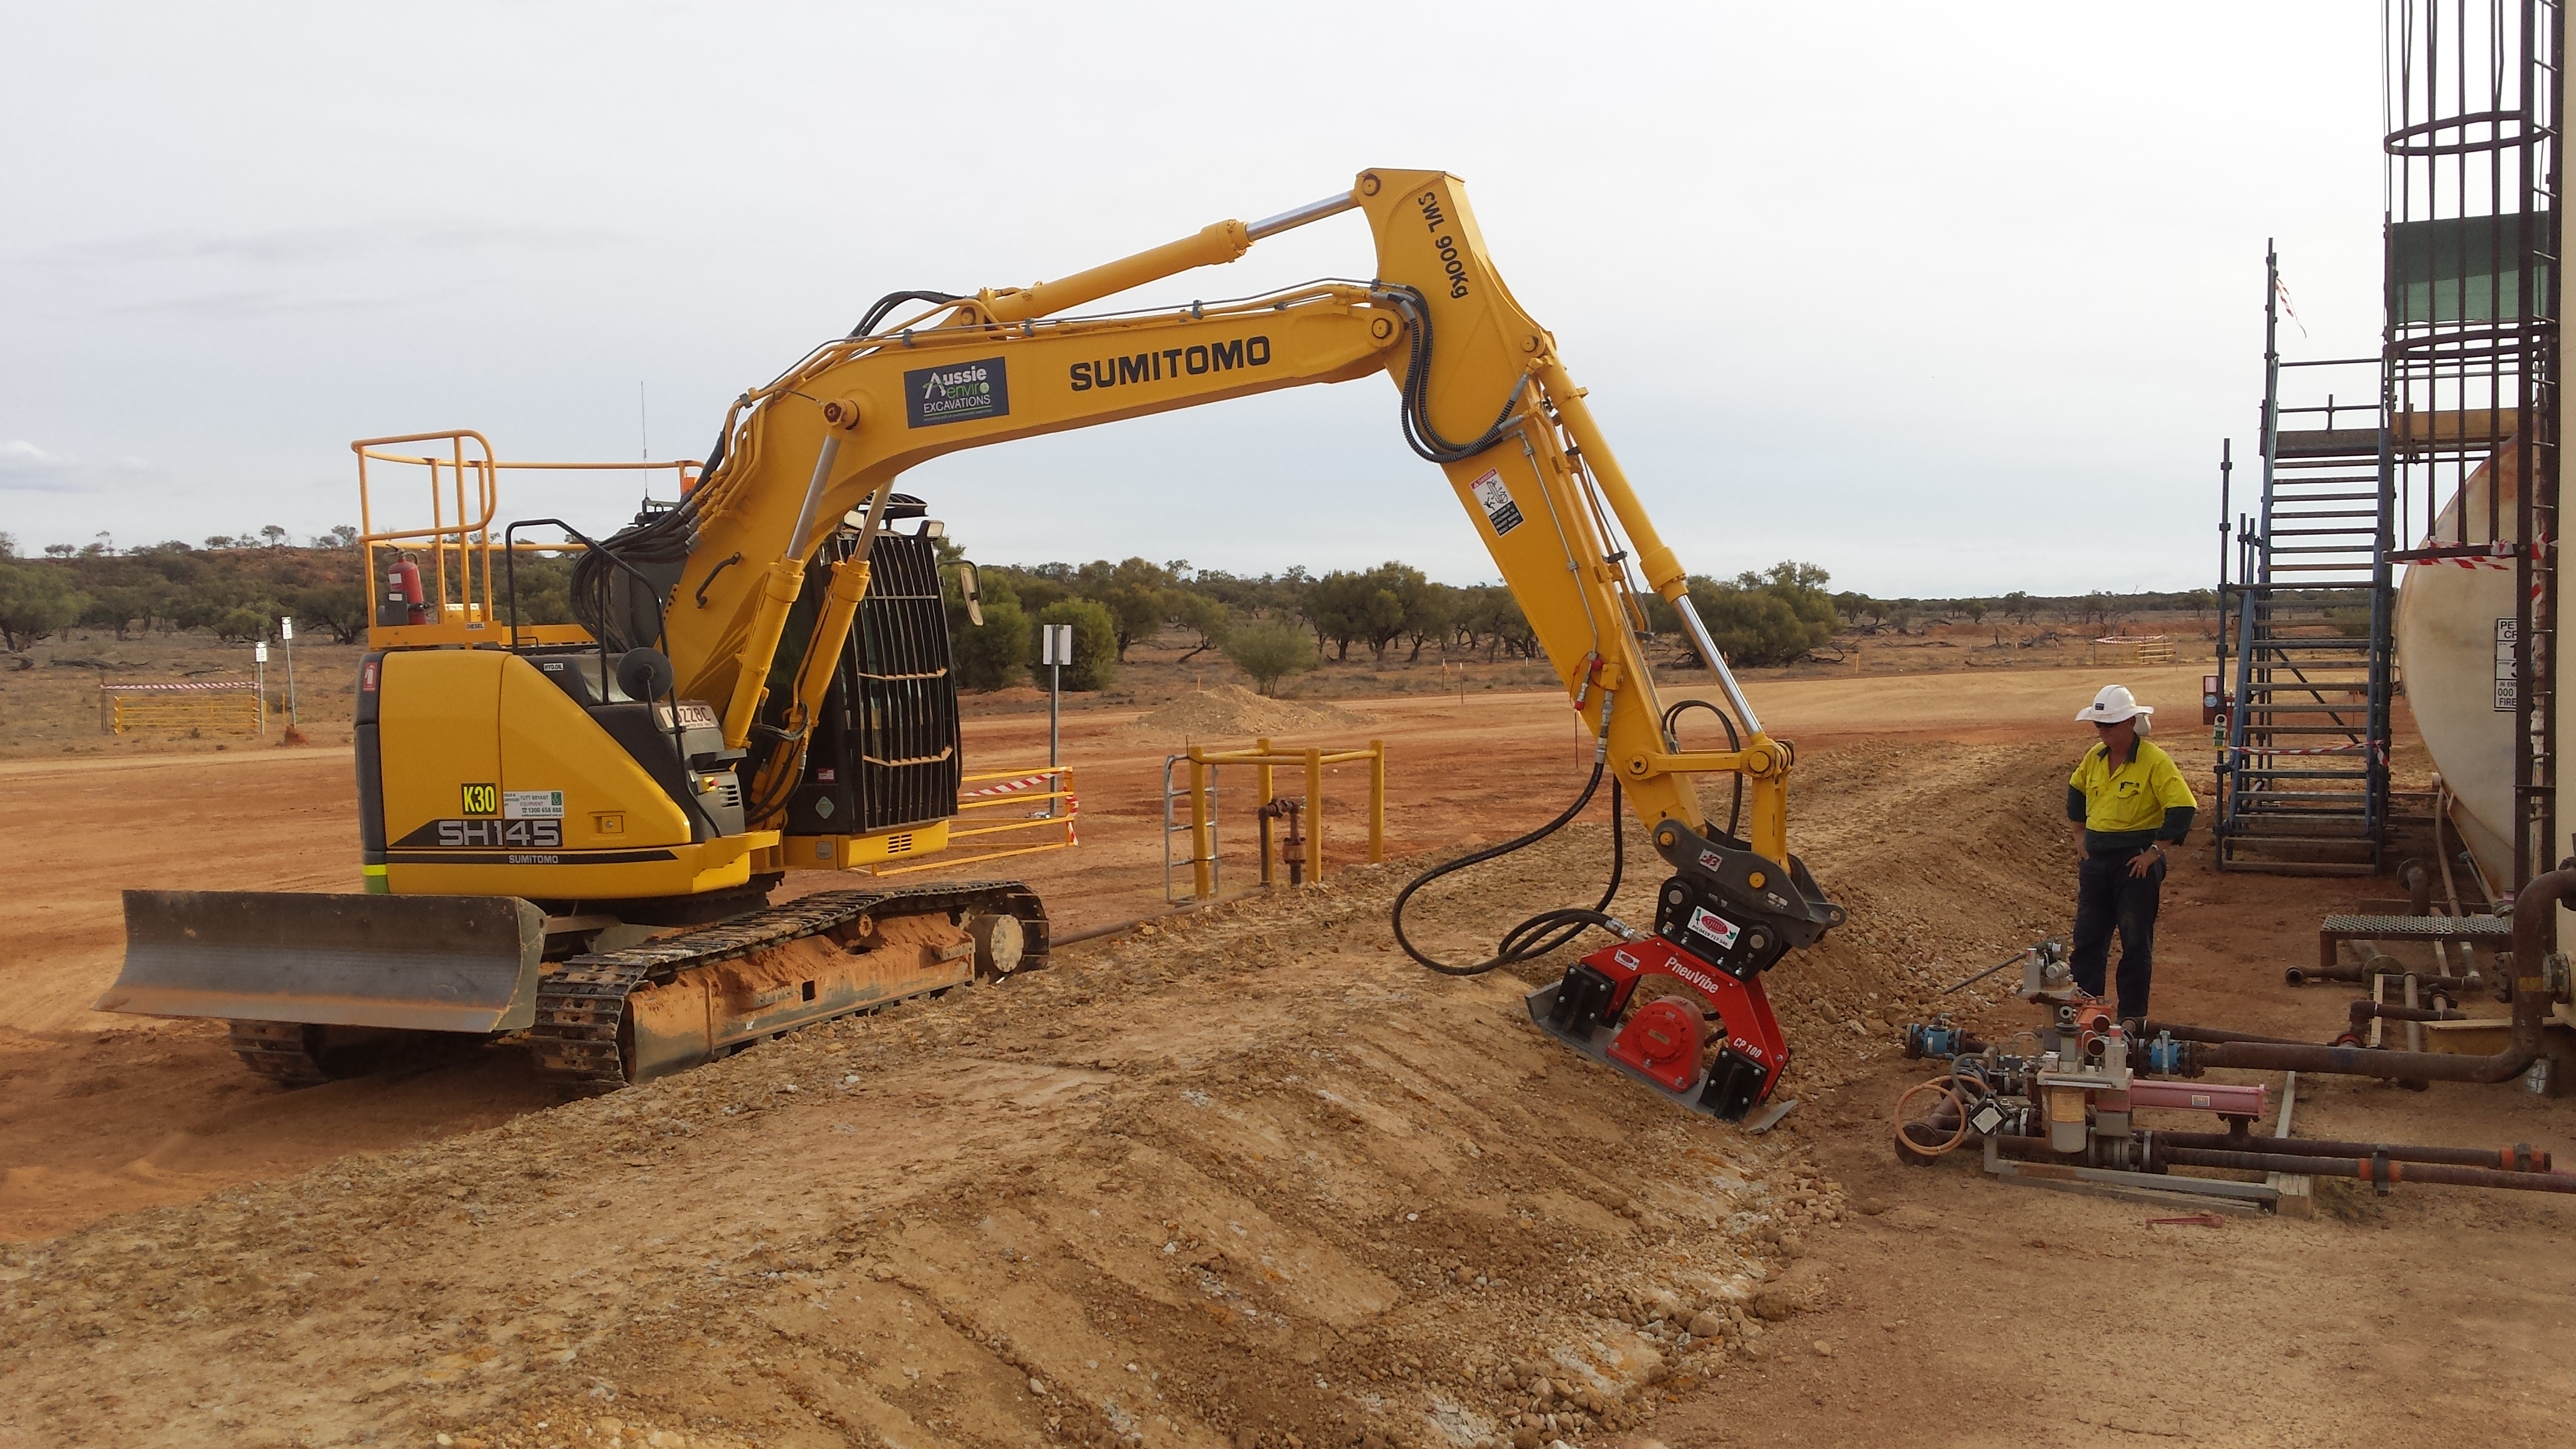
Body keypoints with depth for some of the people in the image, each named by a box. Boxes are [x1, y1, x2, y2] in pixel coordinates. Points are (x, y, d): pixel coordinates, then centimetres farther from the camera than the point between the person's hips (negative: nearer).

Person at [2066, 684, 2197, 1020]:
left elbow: (2183, 808, -19)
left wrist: (2155, 850, -19)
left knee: (2136, 942, 3)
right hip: (2095, 858, 6)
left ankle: (2133, 1016, 11)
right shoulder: (2094, 757, 5)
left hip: (2136, 860, -6)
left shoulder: (2154, 761, -15)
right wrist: (2080, 833, 16)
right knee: (2087, 937, 9)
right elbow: (2077, 791, 24)